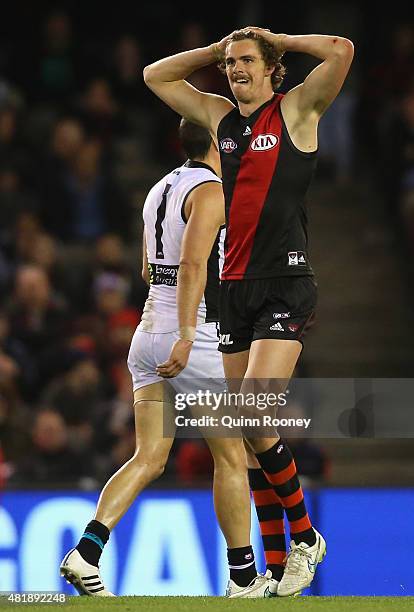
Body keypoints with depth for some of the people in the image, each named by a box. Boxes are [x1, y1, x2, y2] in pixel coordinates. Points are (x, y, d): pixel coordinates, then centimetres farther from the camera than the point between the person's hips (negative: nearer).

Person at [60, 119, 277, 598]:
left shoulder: (161, 188, 16)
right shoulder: (210, 191, -10)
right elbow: (192, 263, -24)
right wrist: (186, 334, -31)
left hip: (148, 332, 8)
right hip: (196, 338, -8)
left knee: (149, 457, 3)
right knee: (231, 457, 4)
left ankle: (86, 553, -13)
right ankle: (243, 577, 11)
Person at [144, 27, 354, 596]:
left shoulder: (296, 110, 0)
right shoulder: (220, 116, 15)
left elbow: (341, 50, -15)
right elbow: (155, 76, 27)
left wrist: (277, 39, -1)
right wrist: (216, 49, 16)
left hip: (286, 286, -6)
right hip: (234, 288, 6)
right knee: (243, 431, 3)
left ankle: (305, 535, -2)